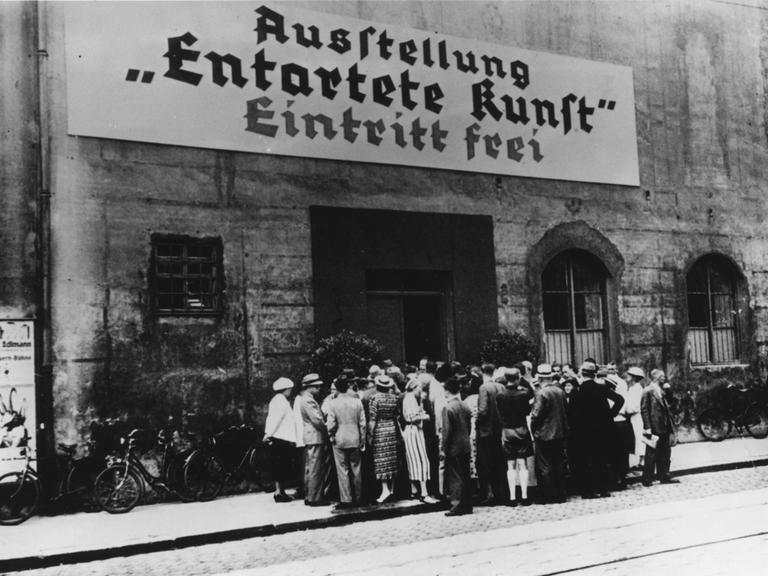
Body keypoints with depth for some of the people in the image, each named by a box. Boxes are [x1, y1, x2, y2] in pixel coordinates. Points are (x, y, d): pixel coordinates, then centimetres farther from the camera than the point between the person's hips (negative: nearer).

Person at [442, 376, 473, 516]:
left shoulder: (448, 408, -15)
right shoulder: (465, 407, 5)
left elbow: (447, 431, -16)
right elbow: (469, 427, 10)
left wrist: (443, 448, -9)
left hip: (453, 448, -6)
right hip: (466, 446, 7)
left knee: (455, 477, 0)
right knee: (465, 476, 12)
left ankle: (457, 506, 2)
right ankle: (467, 506, 19)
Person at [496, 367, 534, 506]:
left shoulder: (500, 396, -7)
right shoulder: (523, 394, -11)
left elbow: (499, 416, 0)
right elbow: (527, 411, 2)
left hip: (506, 432, 1)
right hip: (521, 430, -1)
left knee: (511, 466, 6)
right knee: (523, 465, 4)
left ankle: (512, 497, 4)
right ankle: (524, 496, 3)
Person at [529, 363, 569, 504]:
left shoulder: (542, 393, -17)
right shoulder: (560, 391, 3)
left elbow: (536, 415, -16)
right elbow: (564, 412, 9)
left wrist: (533, 429, 0)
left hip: (544, 434, -7)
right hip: (560, 433, 7)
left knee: (544, 467, 2)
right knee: (559, 465, 13)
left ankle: (548, 496, 5)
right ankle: (560, 495, 18)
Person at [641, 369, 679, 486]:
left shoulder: (661, 391, 16)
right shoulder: (648, 391, -10)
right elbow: (644, 410, -14)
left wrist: (670, 427, 13)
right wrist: (648, 428, -19)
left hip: (664, 429, 8)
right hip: (654, 429, -8)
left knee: (665, 454, 13)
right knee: (651, 454, -2)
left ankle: (664, 476, 22)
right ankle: (647, 479, 5)